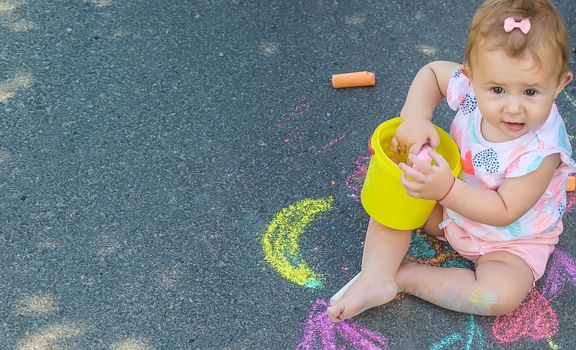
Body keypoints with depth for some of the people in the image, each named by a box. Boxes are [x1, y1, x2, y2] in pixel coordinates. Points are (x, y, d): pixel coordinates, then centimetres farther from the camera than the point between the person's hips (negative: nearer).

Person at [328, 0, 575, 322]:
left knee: (501, 296, -28)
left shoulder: (543, 150, -36)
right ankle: (377, 277, -16)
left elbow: (504, 212, -33)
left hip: (511, 238, -5)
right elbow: (431, 71, -4)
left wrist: (447, 190, -45)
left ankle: (405, 275, -14)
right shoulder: (472, 85, -24)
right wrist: (415, 117, -21)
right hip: (454, 205, 5)